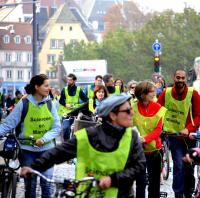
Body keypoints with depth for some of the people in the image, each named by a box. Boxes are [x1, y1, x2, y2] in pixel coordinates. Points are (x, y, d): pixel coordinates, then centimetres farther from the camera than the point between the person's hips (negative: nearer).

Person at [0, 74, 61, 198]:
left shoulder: (49, 104, 0)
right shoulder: (24, 103, -8)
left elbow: (57, 127, -1)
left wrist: (44, 139, -17)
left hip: (47, 149, 2)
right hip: (28, 150, -2)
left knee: (47, 183, -1)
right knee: (30, 185, 4)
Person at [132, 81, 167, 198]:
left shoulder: (158, 108, -4)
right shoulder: (133, 108, -7)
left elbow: (158, 129, -9)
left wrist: (145, 139, -25)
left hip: (154, 149, 1)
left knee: (155, 181, 10)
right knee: (140, 181, -1)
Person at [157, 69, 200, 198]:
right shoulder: (166, 93, -8)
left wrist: (188, 129, -20)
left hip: (188, 135, 1)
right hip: (173, 134, -1)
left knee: (189, 167, 11)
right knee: (179, 165, -12)